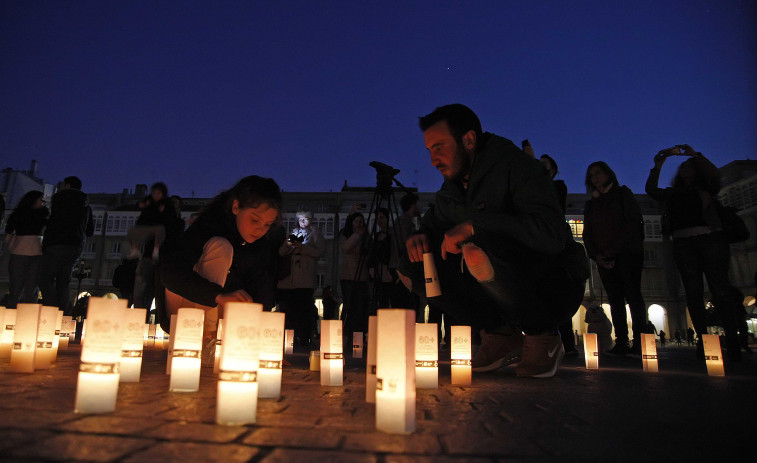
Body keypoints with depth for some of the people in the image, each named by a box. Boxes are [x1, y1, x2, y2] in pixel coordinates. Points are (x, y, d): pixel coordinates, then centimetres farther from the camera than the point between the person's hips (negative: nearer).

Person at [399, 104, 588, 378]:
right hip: (507, 295, 7)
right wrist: (420, 237, -5)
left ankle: (543, 337, -10)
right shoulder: (451, 190, 8)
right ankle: (501, 334, 0)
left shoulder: (515, 166, -15)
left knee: (480, 250, -37)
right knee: (413, 266, -4)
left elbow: (552, 235, -29)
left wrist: (474, 225, -30)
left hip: (554, 287, -7)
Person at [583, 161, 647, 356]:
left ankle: (639, 343, -12)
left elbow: (633, 221, -4)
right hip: (604, 258, 4)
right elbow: (587, 234, 14)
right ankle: (621, 343, -5)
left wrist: (614, 249, -13)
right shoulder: (591, 204, 20)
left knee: (632, 294, -11)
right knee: (615, 298, -2)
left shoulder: (623, 194, 9)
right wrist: (596, 255, -4)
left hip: (627, 253, -4)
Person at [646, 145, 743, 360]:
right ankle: (703, 341, -3)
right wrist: (657, 167, 6)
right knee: (693, 294, -3)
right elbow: (651, 190, 13)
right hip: (683, 244, 3)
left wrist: (695, 155, -2)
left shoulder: (706, 189, 18)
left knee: (721, 290, -10)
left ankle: (732, 341, -9)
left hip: (710, 239, -2)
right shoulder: (671, 194, 25)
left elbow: (714, 174, 0)